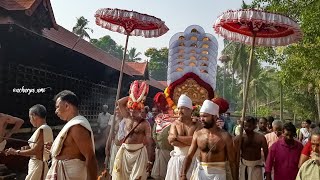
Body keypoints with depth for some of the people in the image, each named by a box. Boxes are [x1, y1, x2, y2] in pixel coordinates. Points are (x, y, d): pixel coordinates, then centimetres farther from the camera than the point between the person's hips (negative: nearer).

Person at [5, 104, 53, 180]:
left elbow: (35, 151, -19)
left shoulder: (42, 129, -18)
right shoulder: (46, 128, 11)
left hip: (38, 166, -10)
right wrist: (28, 148, 6)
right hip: (36, 165, 10)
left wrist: (16, 152, -9)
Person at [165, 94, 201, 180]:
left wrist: (177, 137, -14)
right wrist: (190, 141, -15)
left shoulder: (197, 124, -2)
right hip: (177, 159, 2)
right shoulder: (175, 124, 3)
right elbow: (172, 141, -11)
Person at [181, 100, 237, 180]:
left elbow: (232, 161, -5)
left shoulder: (225, 136, -11)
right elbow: (189, 156, -3)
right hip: (200, 172, 3)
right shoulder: (197, 134, -2)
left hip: (217, 173, -2)